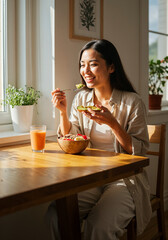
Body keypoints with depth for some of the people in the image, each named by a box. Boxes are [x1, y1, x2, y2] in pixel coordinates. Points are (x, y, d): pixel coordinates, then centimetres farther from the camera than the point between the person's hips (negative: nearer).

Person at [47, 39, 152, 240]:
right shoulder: (81, 98, 6)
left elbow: (140, 151, -9)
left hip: (124, 180, -3)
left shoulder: (132, 102, -9)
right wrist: (63, 111, -6)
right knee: (55, 213, -21)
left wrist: (112, 123, -22)